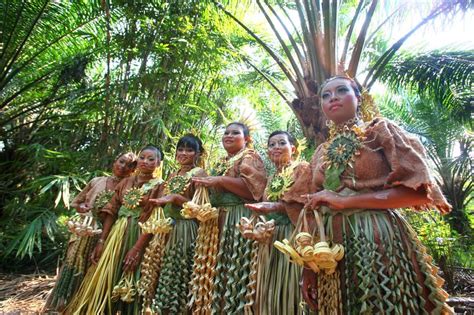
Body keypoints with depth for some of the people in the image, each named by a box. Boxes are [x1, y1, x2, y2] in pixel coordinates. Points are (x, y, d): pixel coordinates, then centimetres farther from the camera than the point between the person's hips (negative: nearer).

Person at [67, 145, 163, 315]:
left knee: (127, 285, 4)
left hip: (138, 237, -4)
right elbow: (111, 212, 7)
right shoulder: (125, 182, 9)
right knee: (103, 279, 10)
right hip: (116, 234, 5)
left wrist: (137, 248, -20)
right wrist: (101, 241, -1)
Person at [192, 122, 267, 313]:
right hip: (220, 221, 8)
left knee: (237, 273, -7)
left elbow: (253, 189, -16)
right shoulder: (222, 163, 22)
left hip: (240, 220, -8)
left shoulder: (249, 157, -1)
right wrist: (206, 182, 11)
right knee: (222, 272, 10)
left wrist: (221, 180, -17)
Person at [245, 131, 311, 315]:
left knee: (289, 289, -4)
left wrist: (278, 206, -24)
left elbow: (304, 205, -13)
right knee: (271, 291, 9)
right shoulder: (272, 178, 19)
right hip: (271, 240, 6)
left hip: (293, 235, -6)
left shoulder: (302, 168, -1)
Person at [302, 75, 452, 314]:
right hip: (333, 248, 5)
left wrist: (345, 200, -15)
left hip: (379, 241, -4)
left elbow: (418, 190, -10)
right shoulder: (321, 153, 13)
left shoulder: (379, 130, 1)